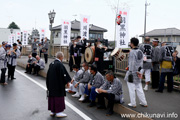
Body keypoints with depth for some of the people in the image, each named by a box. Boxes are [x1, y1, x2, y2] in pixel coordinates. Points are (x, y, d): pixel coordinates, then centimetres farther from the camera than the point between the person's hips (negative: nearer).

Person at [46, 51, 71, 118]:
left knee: (52, 96, 13)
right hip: (58, 84, -8)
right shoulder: (60, 64, -17)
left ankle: (52, 111, 21)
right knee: (58, 96, 0)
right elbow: (64, 74, -18)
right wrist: (67, 81, -5)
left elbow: (48, 74, 15)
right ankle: (58, 112, 5)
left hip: (51, 84, 8)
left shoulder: (51, 64, 8)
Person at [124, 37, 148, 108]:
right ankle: (144, 103, 21)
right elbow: (141, 63, 10)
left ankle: (133, 104, 12)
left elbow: (132, 63, -19)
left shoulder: (132, 52, -17)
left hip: (132, 72, -8)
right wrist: (138, 70, 13)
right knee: (139, 88, 16)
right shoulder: (140, 52, 7)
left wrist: (130, 72, -16)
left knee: (132, 89, 4)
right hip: (137, 72, 8)